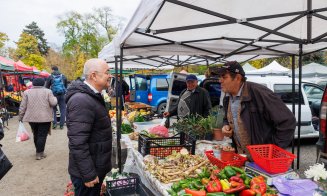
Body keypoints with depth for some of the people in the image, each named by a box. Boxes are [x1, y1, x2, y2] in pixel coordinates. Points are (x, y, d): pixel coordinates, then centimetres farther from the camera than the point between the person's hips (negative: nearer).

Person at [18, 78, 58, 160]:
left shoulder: (27, 92, 3)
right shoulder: (47, 91, -3)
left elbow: (23, 106, 2)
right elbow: (53, 103, -8)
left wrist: (21, 117, 11)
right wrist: (55, 98, 12)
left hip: (31, 118, 3)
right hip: (45, 118, -3)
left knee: (36, 135, 19)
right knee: (42, 135, 2)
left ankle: (38, 151, 30)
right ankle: (39, 153, 3)